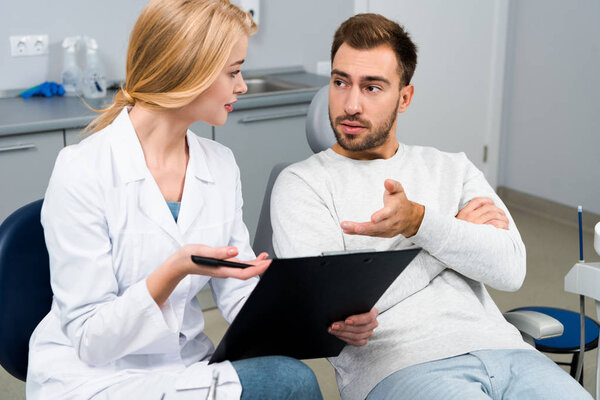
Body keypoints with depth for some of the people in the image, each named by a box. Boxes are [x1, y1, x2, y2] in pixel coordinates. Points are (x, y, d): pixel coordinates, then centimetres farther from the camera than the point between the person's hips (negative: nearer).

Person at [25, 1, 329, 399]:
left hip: (187, 366, 7)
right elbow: (90, 340, -14)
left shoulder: (221, 165, 4)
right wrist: (174, 272, -30)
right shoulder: (82, 172, -15)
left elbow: (241, 296, 4)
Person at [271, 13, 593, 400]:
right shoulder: (302, 183, 6)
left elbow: (510, 268, 4)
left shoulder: (453, 169, 18)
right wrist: (457, 228, 2)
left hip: (503, 352, 4)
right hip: (397, 367, -4)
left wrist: (419, 221, -13)